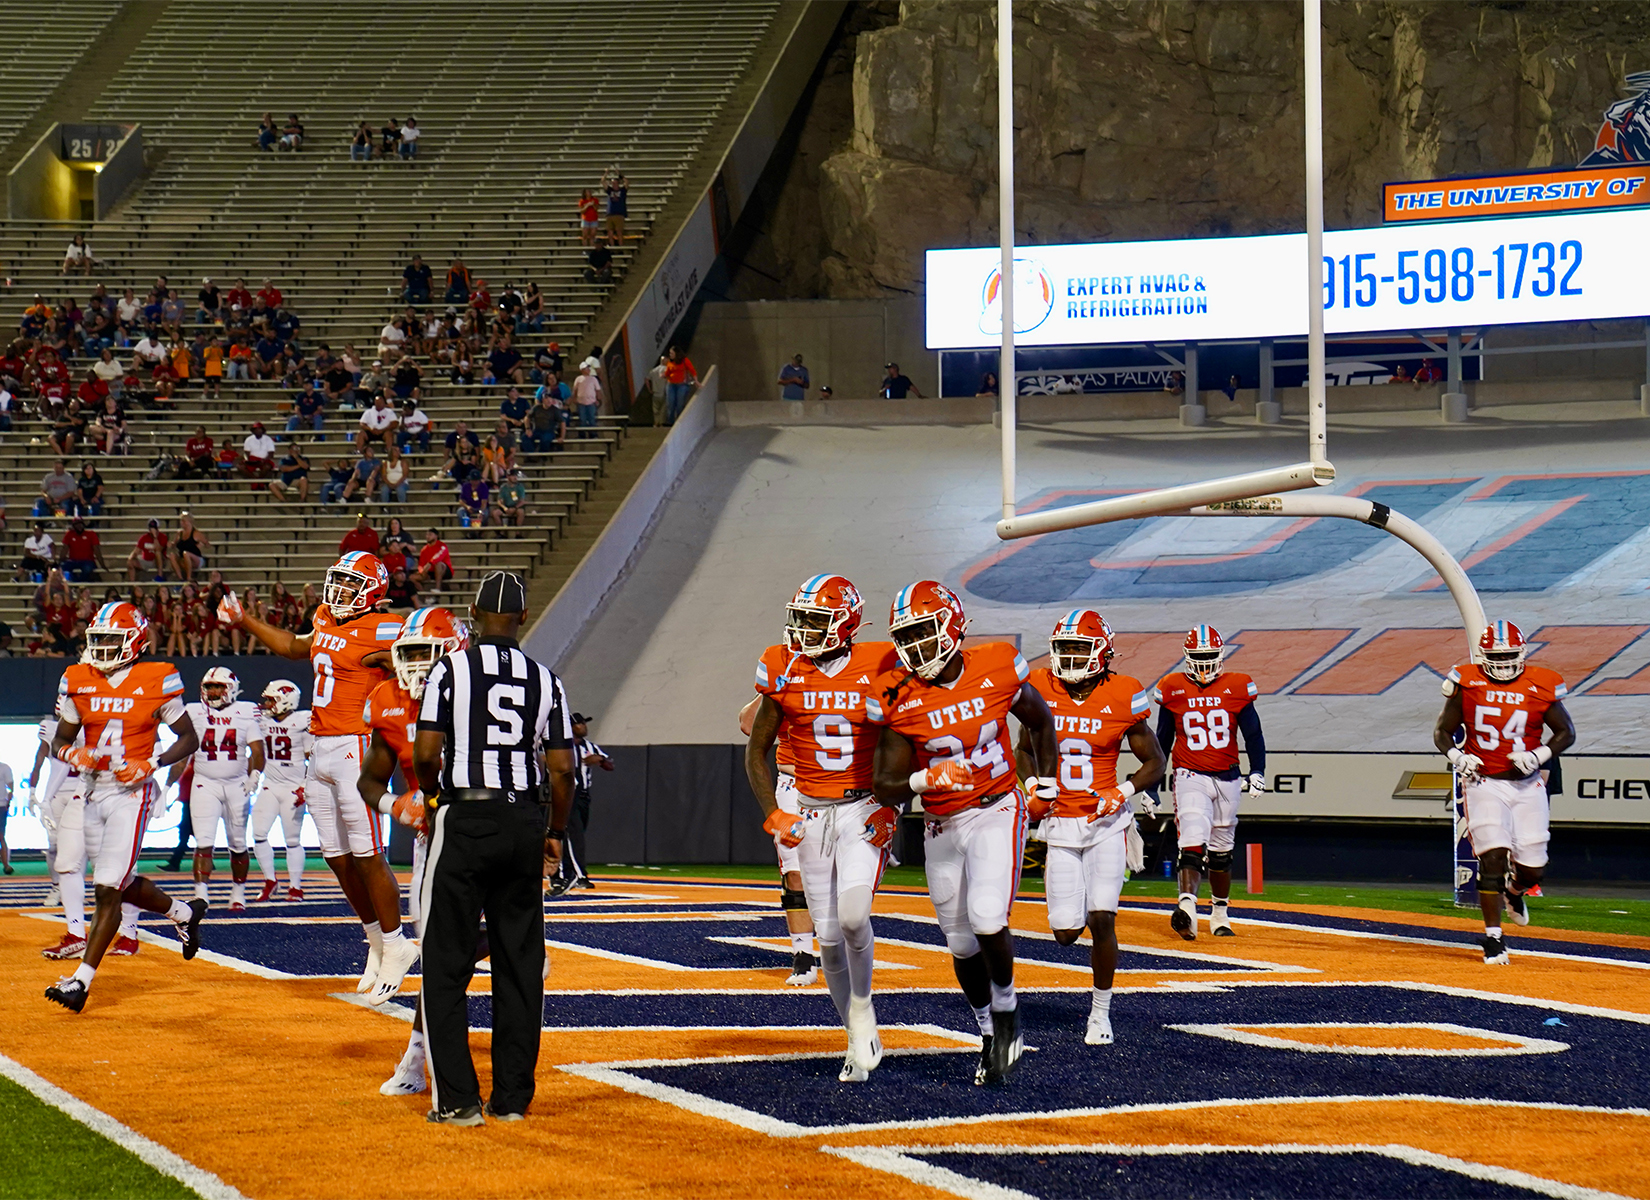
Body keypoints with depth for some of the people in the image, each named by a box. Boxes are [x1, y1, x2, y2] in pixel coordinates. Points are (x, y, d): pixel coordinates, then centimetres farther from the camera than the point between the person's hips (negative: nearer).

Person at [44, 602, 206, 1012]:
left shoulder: (156, 683, -8)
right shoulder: (78, 683, 4)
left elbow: (189, 739, 1)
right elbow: (60, 740, 12)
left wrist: (151, 764, -15)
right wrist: (73, 754, -11)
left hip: (132, 794, -6)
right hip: (94, 791, 6)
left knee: (108, 890, -12)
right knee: (121, 884, 17)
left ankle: (81, 980, -13)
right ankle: (184, 913, 44)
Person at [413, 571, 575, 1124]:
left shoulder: (451, 670, -5)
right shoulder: (544, 680, 5)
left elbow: (425, 752, -10)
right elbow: (562, 769, 3)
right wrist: (556, 833, 16)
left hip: (465, 818, -3)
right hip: (523, 822, 3)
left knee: (447, 963, 2)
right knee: (520, 964, 10)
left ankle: (457, 1097, -4)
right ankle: (512, 1096, 12)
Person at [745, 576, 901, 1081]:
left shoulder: (880, 669, -7)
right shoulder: (784, 672, -1)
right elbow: (756, 751, 10)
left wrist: (890, 809, -8)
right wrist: (773, 814, -1)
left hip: (866, 810, -3)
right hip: (811, 813, 3)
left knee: (852, 915, -23)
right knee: (830, 936, 3)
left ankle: (862, 1007, 2)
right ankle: (860, 1040, 17)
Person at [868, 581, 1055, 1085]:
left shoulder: (996, 670, -10)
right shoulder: (898, 699, -10)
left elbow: (1040, 721, 11)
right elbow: (886, 786, -9)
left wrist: (1045, 782, 11)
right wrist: (924, 781, -28)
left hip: (996, 812, -2)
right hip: (942, 826, 3)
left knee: (987, 920, -21)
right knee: (961, 943, 10)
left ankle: (1007, 1008, 5)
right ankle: (992, 1033, 30)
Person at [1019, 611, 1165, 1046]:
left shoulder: (1122, 699, -8)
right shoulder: (1041, 692, -2)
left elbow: (1154, 763, 2)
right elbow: (1026, 750, 15)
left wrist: (1123, 792, -14)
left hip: (1106, 823, -2)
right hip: (1059, 826, 2)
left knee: (1102, 921, -12)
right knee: (1066, 932, -3)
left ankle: (1101, 1012, 7)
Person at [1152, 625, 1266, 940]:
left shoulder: (1237, 688, 0)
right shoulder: (1173, 690, 0)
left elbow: (1253, 733, 5)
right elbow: (1162, 740, 9)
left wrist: (1257, 772, -9)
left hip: (1227, 779, 3)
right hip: (1190, 777, -2)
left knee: (1221, 851, 15)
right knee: (1194, 840, -22)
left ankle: (1220, 915, 30)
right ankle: (1187, 907, -37)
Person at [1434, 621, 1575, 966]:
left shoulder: (1541, 687, -4)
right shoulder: (1467, 683, -4)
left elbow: (1566, 732, 5)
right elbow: (1442, 731, 5)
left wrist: (1539, 755, -12)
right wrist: (1456, 756, -15)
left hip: (1527, 785, 1)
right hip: (1483, 783, -1)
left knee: (1532, 869, 1)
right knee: (1493, 857, -16)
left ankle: (1514, 892, 39)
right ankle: (1493, 939, -7)